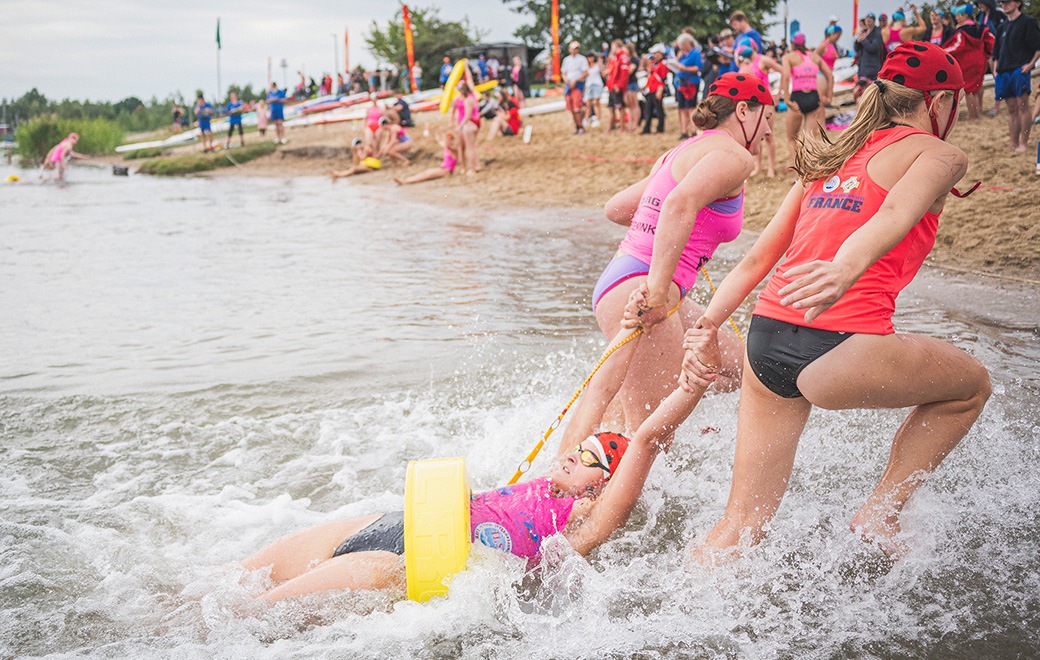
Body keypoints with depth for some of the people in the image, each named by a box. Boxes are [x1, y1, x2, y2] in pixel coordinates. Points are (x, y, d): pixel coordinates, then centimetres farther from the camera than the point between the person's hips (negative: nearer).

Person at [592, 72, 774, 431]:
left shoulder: (682, 152, 22)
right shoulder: (734, 155, -6)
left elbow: (616, 208, 24)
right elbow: (680, 203, -26)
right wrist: (658, 286, -32)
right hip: (641, 294, -10)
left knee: (736, 368, 20)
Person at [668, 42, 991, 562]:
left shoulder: (829, 158, 24)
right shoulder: (936, 154, 5)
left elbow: (756, 259, 18)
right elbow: (895, 214, -18)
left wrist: (707, 326, 16)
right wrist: (847, 270, -36)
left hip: (765, 340, 7)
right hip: (835, 349, -6)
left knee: (743, 524, 16)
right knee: (972, 386, 24)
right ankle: (880, 515, 21)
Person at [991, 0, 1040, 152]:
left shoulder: (1027, 21, 1)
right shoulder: (1002, 27, 20)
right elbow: (996, 53, 25)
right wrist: (996, 70, 11)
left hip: (1020, 69, -6)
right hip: (1004, 72, 6)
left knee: (1023, 107, -10)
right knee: (1012, 110, 7)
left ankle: (1023, 143, -8)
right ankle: (1014, 144, 10)